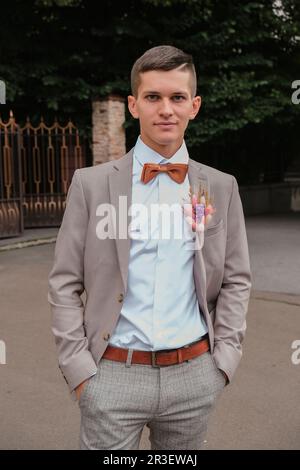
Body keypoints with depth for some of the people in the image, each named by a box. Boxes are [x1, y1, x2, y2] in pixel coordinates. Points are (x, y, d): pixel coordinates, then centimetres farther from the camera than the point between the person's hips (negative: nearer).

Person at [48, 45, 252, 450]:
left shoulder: (221, 188, 4)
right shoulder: (91, 184, -2)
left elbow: (236, 281, 8)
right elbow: (65, 284, -1)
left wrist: (224, 359, 0)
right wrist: (79, 368, -6)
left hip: (194, 376, 2)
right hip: (113, 374, -2)